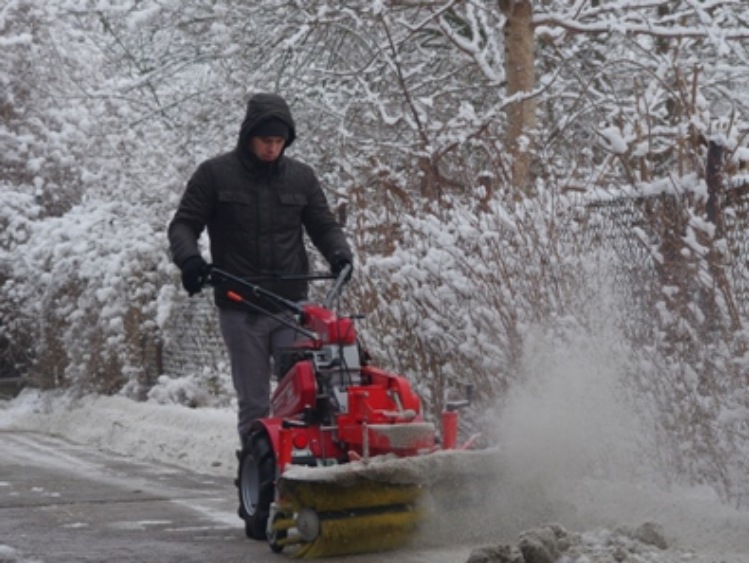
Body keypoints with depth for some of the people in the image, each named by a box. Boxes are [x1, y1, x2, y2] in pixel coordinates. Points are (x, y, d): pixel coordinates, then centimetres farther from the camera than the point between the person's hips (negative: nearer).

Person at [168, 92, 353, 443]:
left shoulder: (301, 176, 10)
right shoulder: (215, 174, 3)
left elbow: (323, 226, 15)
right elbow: (183, 224, 4)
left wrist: (339, 252, -7)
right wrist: (188, 257, -17)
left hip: (292, 307, 1)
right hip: (240, 310, -1)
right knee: (254, 404, 3)